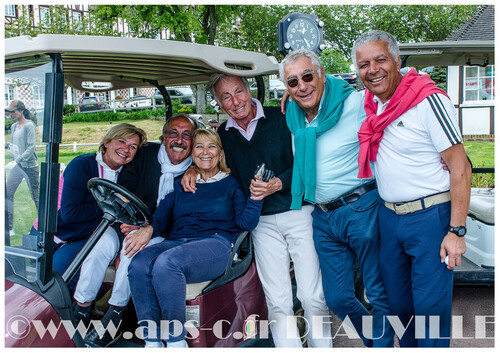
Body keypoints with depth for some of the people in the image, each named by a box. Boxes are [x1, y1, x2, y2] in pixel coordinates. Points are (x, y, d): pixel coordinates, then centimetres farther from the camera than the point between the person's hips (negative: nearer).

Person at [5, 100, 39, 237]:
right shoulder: (14, 126, 14)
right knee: (7, 194, 1)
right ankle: (9, 228, 7)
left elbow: (31, 147, -15)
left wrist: (18, 159, -21)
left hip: (29, 165, -8)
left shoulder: (29, 125, -9)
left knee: (36, 197, -1)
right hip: (17, 166, 8)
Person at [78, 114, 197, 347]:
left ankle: (115, 314, -21)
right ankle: (81, 311, -15)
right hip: (128, 224, 3)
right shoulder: (145, 155, 6)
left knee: (136, 242, -33)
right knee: (103, 242, -27)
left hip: (163, 235, -3)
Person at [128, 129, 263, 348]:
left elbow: (245, 223, 2)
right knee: (138, 264, -28)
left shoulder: (231, 184, 15)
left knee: (166, 262, -35)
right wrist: (149, 229, -9)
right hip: (177, 241, 4)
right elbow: (161, 215, 13)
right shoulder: (179, 185, 25)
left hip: (216, 243, -4)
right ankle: (151, 341, -23)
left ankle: (176, 341, -25)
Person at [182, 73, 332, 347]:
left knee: (313, 296, -2)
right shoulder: (223, 135, 9)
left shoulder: (281, 118, -3)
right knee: (277, 302, 3)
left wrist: (279, 183, -21)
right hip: (262, 222, 3)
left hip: (298, 212, -3)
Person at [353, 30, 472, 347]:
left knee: (430, 307, 0)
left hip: (431, 217, -6)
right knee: (398, 303, 17)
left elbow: (460, 167, -14)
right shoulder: (372, 103, 5)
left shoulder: (429, 100, -14)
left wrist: (456, 231, -18)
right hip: (389, 217, 7)